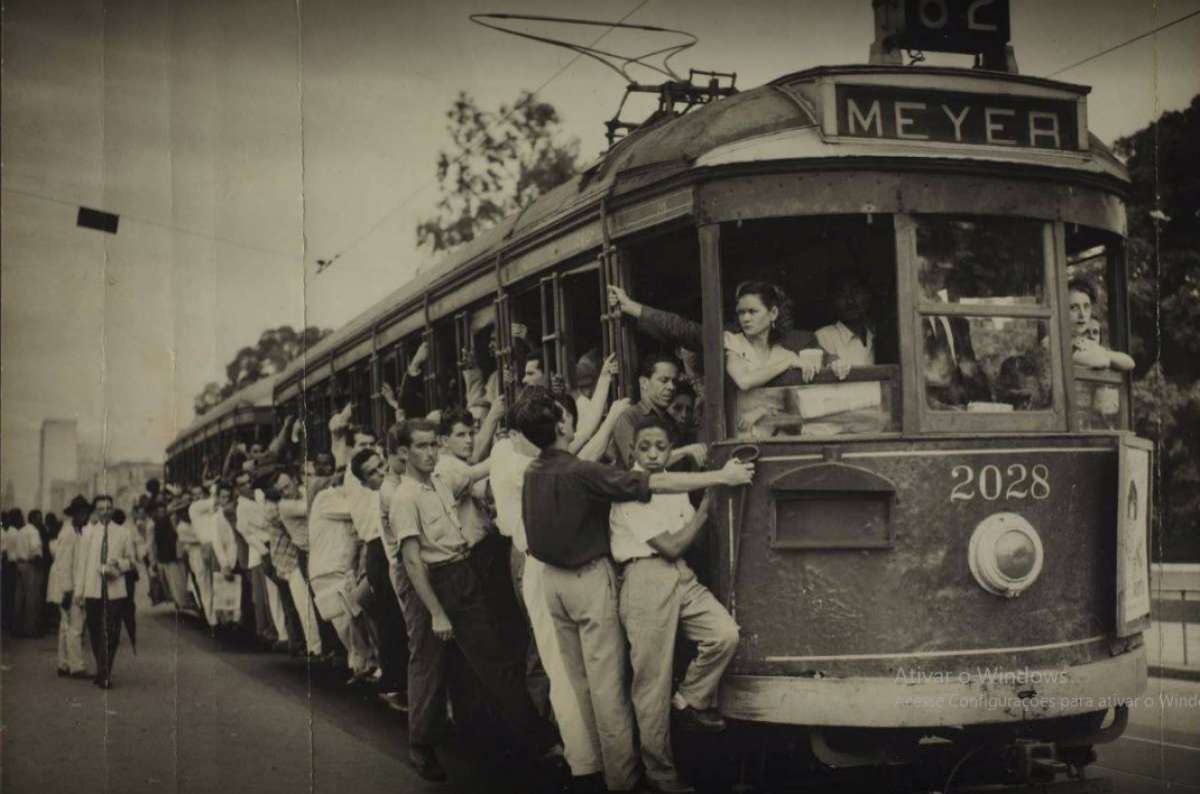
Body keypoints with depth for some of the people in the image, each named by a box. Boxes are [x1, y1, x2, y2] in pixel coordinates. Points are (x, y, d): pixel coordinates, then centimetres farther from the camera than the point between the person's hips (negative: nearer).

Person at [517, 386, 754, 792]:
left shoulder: (533, 470, -1)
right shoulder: (580, 473, -25)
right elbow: (655, 483, -25)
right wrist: (721, 476, -20)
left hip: (552, 578, 8)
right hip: (589, 579, -8)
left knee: (577, 677, 17)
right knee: (605, 680, -1)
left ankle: (598, 757, 30)